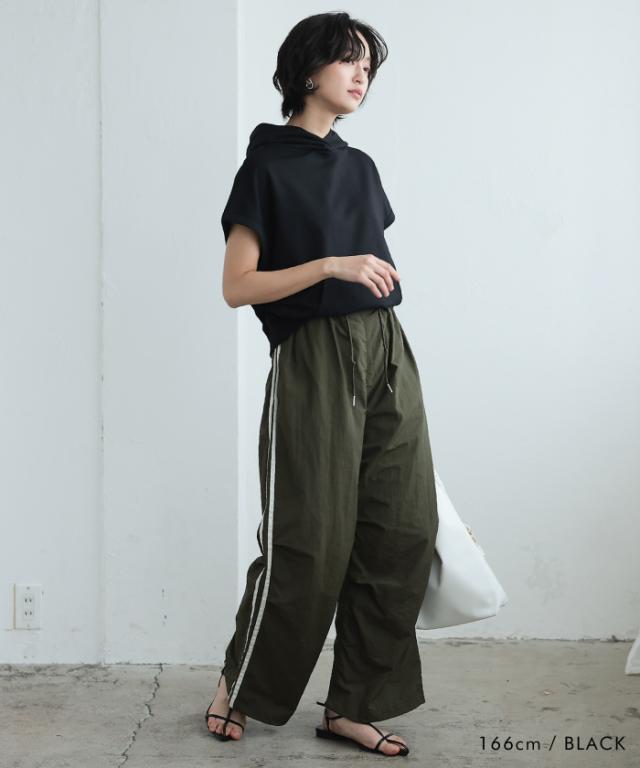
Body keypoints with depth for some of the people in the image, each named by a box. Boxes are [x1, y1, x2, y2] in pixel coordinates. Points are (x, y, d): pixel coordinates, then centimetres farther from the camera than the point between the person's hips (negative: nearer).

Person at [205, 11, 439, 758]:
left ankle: (353, 706, 11)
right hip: (314, 360, -6)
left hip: (387, 355, 7)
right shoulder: (266, 166, -1)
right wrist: (331, 265, -18)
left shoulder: (359, 167, 18)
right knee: (310, 543, -3)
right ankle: (239, 683, 20)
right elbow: (237, 286, -7)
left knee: (402, 533, 0)